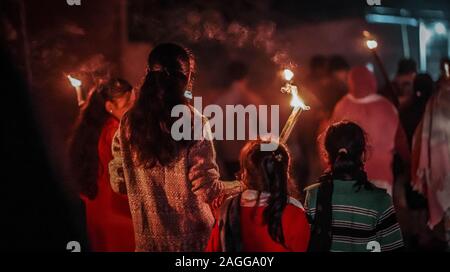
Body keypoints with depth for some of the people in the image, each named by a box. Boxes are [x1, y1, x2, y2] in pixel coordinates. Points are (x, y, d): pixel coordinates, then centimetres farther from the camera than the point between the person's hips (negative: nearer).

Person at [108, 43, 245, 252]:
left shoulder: (129, 122, -5)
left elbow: (119, 183, 2)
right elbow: (207, 190, -17)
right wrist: (245, 187, 1)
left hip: (147, 237, 3)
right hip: (190, 237, -3)